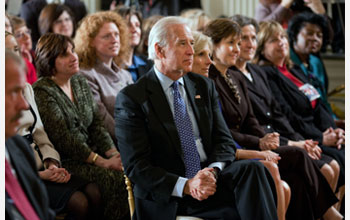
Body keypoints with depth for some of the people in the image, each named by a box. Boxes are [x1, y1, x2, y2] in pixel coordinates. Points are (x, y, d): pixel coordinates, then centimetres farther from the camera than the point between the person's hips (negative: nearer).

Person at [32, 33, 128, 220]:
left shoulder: (80, 82, 13)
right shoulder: (42, 91, -10)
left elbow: (96, 125, 11)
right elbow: (64, 139, -17)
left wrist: (114, 154, -7)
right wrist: (104, 162, -20)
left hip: (90, 153, 7)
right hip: (64, 161, -7)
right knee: (117, 179, -27)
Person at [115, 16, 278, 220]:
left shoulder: (204, 86, 14)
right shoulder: (131, 98, -4)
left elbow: (225, 141, 10)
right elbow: (136, 166, -9)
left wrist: (212, 171, -14)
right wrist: (185, 186, -21)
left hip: (210, 180, 6)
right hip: (167, 200, -6)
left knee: (252, 169, -27)